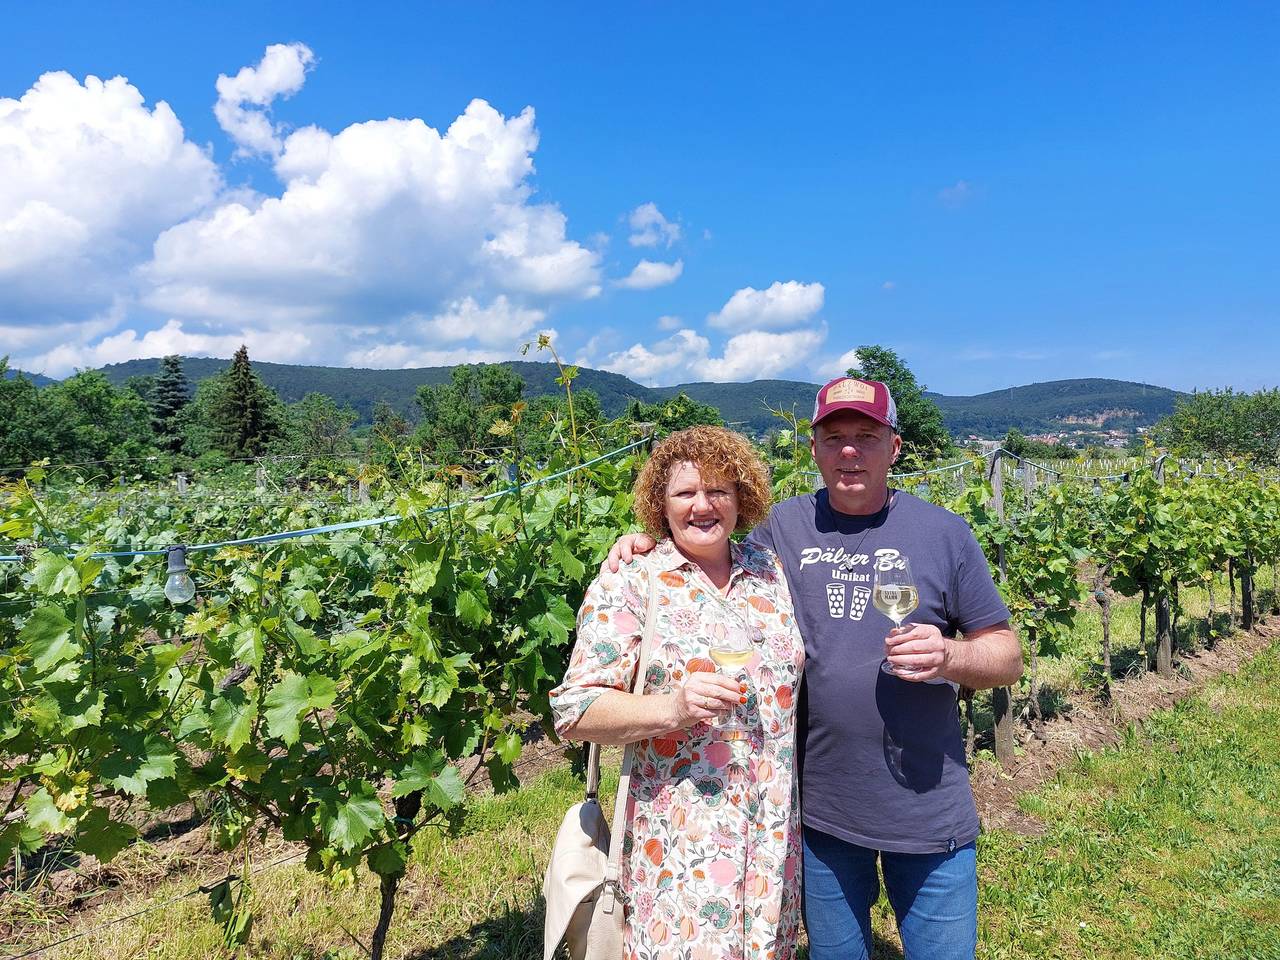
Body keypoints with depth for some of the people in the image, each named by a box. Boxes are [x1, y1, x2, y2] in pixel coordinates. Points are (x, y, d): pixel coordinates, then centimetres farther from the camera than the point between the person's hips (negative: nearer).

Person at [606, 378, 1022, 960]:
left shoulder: (942, 533, -4)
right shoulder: (783, 527, 0)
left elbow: (1007, 658, 1)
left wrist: (948, 656, -21)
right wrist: (651, 546, -6)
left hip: (927, 813, -1)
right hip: (820, 807, 2)